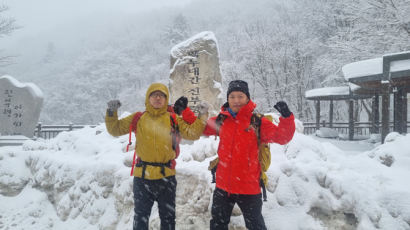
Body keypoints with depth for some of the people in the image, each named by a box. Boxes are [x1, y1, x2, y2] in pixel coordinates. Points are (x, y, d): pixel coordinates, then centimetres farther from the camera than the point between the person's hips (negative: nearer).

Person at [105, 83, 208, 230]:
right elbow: (115, 129, 10)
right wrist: (112, 113, -5)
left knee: (168, 218, 15)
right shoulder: (138, 118, 4)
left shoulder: (173, 119, 2)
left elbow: (192, 133, -4)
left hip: (167, 175, 0)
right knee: (140, 217, 13)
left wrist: (202, 115, -14)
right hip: (142, 175, 0)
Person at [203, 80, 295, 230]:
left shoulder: (257, 122, -10)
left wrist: (286, 117, -31)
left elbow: (282, 137, -16)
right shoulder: (221, 120, 1)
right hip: (223, 185, 4)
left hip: (249, 187, -4)